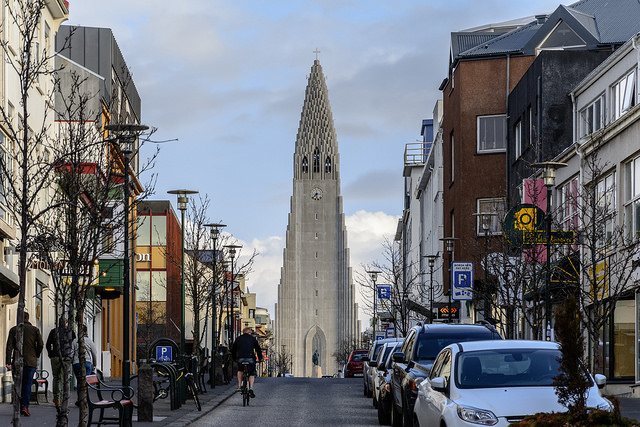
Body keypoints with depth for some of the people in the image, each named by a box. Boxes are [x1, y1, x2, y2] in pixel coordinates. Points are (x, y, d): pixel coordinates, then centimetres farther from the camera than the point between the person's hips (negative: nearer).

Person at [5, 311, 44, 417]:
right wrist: (36, 356, 15)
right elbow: (40, 345, -2)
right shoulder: (35, 330, 3)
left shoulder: (13, 330, 4)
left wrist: (8, 362, -7)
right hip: (31, 361, 0)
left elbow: (9, 346, -3)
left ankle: (20, 407, 8)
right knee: (27, 385, 1)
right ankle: (25, 406, -12)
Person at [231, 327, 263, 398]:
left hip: (240, 358, 1)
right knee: (251, 374, 10)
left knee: (240, 370, 30)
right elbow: (258, 349, 18)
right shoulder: (253, 339, 16)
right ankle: (251, 388, -11)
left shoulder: (238, 339, 19)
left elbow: (233, 349, 23)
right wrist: (260, 358, 30)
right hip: (251, 357, -1)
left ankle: (240, 386, 20)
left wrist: (235, 359, 35)